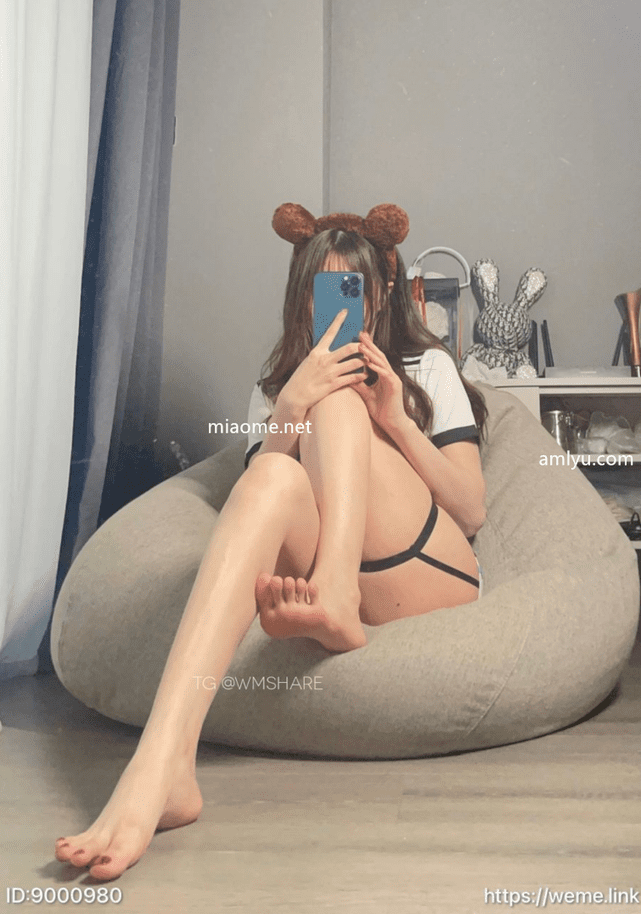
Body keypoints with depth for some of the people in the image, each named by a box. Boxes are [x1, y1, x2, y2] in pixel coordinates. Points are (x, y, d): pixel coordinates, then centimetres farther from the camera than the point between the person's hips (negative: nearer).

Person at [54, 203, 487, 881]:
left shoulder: (428, 367, 20)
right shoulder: (280, 383, 24)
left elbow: (472, 510, 7)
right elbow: (263, 480, 5)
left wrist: (395, 420, -7)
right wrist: (289, 407, -12)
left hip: (432, 580, 0)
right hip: (323, 569, 1)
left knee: (336, 402, -17)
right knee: (277, 481, -33)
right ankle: (161, 769, -51)